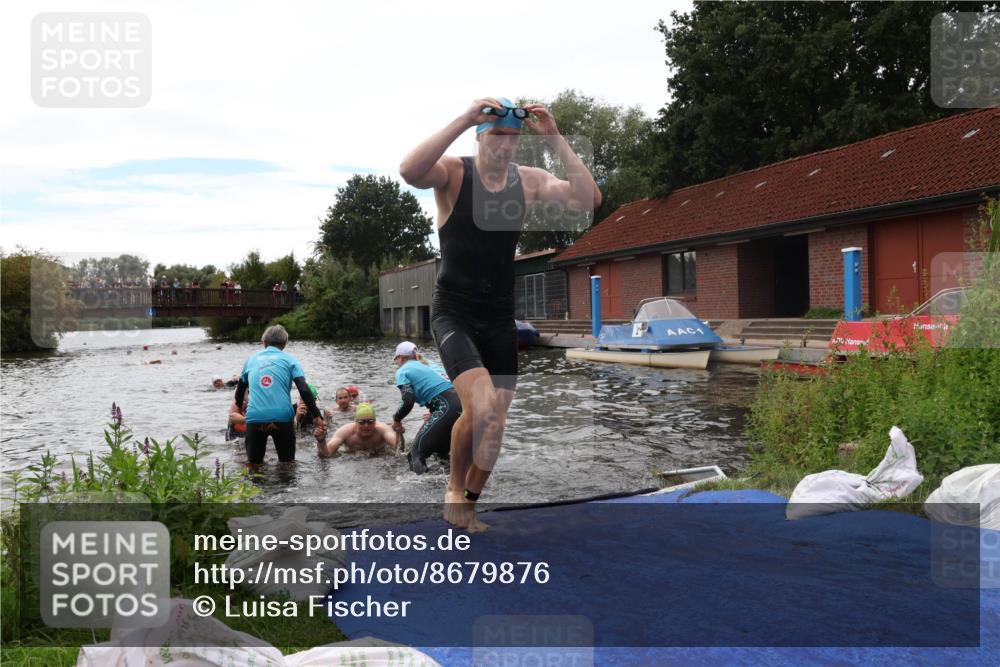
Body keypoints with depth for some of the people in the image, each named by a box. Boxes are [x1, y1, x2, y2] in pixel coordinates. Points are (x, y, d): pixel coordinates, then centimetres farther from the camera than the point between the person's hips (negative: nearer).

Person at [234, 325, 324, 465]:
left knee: (254, 464, 15)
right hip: (282, 417, -2)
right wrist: (316, 417, 0)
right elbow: (304, 390, -3)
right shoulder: (289, 359, 9)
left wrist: (239, 409, 50)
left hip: (254, 418, 2)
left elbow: (240, 389, 30)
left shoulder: (252, 359, 18)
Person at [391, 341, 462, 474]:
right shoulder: (429, 365, 30)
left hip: (448, 407, -7)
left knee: (417, 450, -4)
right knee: (441, 450, 24)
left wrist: (396, 420, 13)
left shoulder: (403, 371, 8)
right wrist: (433, 415, 40)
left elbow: (408, 402, -5)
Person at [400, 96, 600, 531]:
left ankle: (468, 506, 30)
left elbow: (588, 199, -10)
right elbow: (409, 171, -31)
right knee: (482, 406, -23)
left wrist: (555, 140, -15)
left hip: (500, 318, 5)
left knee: (494, 424, 7)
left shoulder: (529, 181, 3)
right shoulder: (452, 172, -9)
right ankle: (454, 488, 6)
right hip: (453, 314, -5)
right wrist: (463, 120, -31)